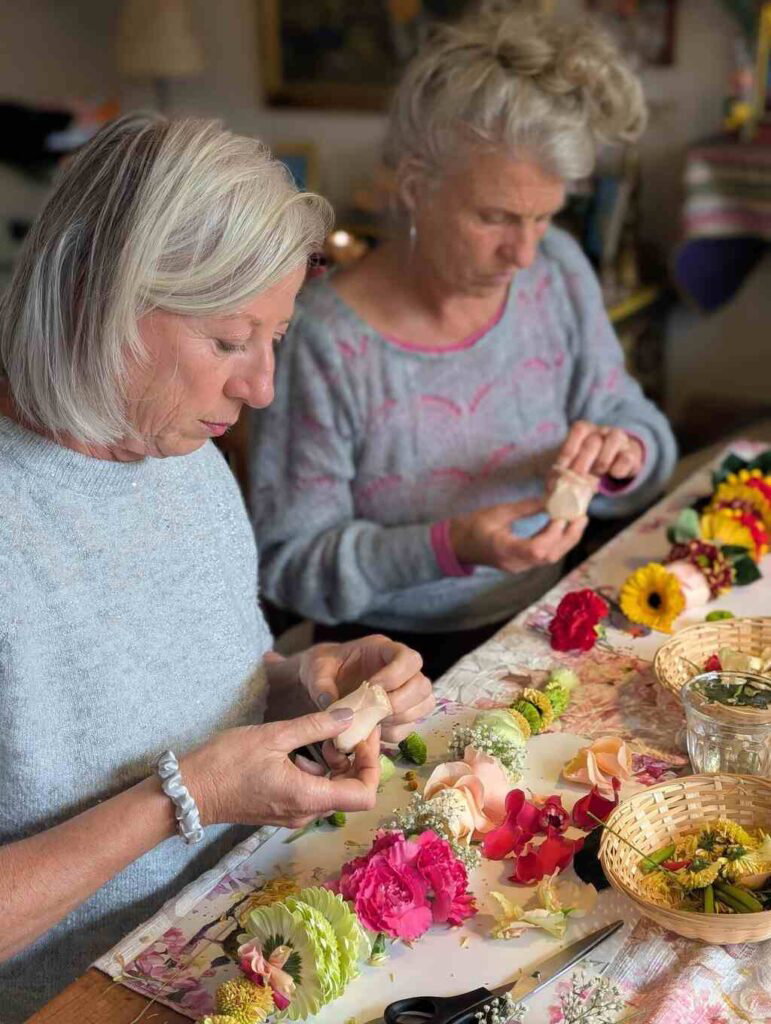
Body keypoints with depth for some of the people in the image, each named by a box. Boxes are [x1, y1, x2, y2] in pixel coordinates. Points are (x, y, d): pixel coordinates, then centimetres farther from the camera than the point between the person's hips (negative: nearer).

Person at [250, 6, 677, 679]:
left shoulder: (559, 272, -4)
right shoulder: (322, 340, -20)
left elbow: (636, 421, 8)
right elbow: (288, 562, -15)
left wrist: (625, 456, -16)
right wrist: (450, 547, -28)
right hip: (397, 660, -4)